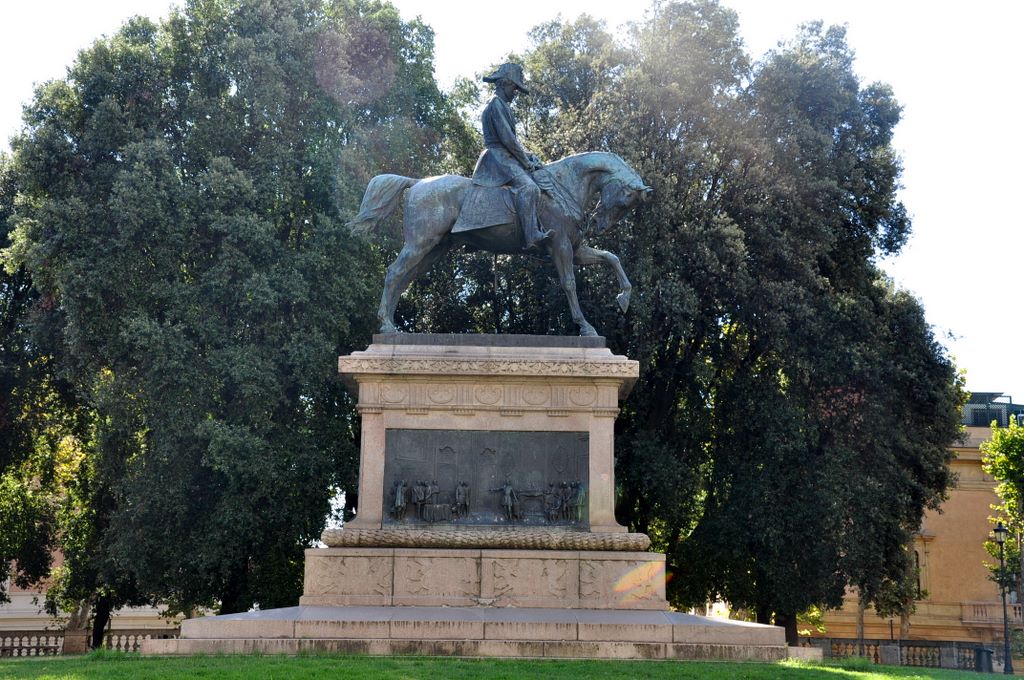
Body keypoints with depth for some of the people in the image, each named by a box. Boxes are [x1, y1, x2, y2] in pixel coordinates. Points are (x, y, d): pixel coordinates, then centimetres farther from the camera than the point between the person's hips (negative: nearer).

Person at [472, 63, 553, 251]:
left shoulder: (503, 105, 23)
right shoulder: (496, 104, -10)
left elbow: (513, 138, 24)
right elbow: (507, 138, -17)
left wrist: (529, 157, 11)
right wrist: (526, 161, -10)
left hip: (506, 156, 11)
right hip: (499, 157, -11)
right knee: (528, 187, -30)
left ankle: (538, 230, 2)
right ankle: (532, 237, -40)